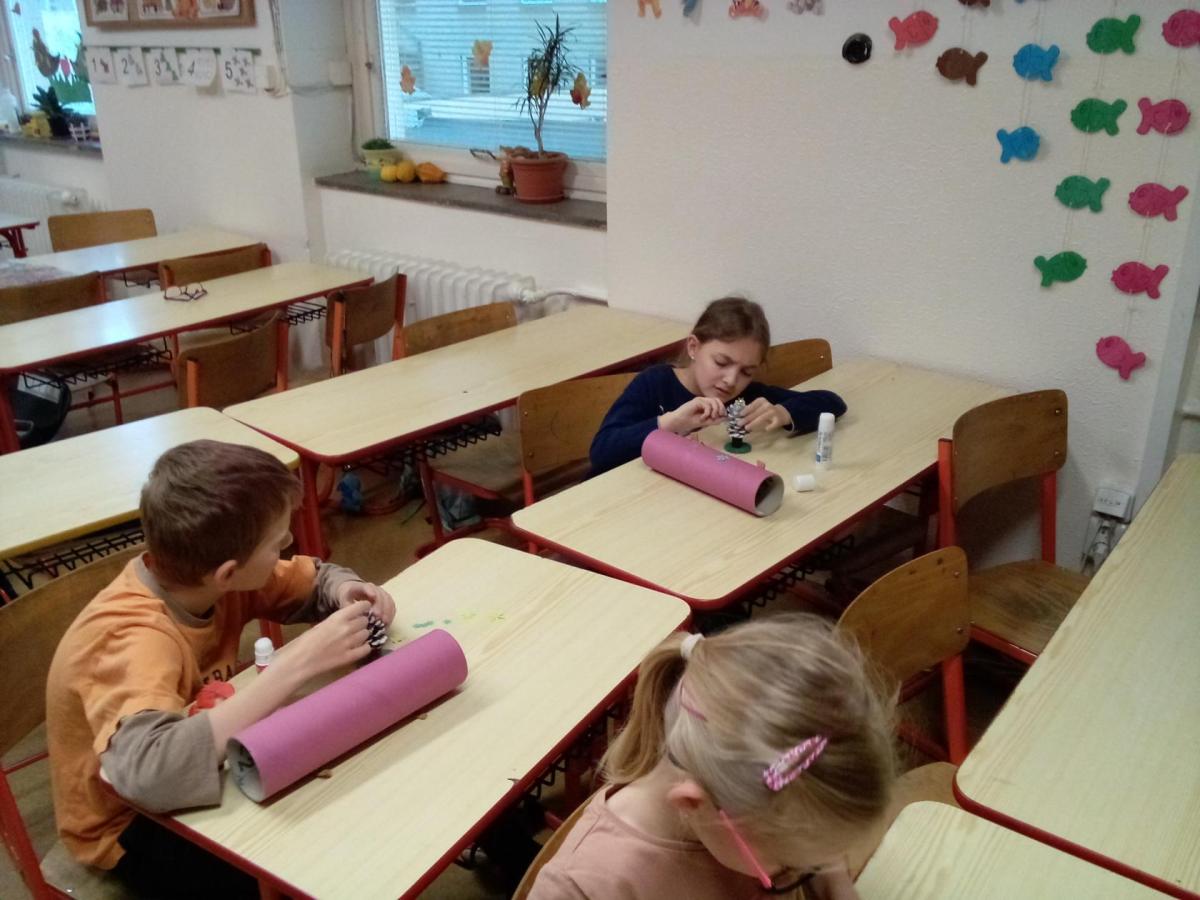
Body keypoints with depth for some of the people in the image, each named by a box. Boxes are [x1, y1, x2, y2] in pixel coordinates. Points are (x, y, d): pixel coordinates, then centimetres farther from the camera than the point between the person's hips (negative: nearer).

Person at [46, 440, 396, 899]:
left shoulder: (198, 575, -15)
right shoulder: (134, 641, -35)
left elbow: (314, 579, 1)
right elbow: (152, 771, -53)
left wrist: (345, 592, -22)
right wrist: (299, 660, -48)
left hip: (192, 766, 6)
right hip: (133, 820, -6)